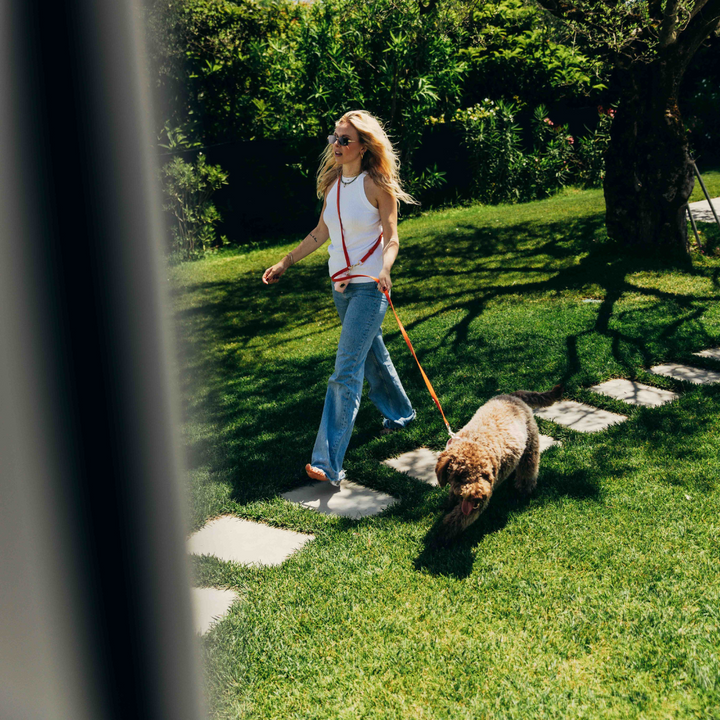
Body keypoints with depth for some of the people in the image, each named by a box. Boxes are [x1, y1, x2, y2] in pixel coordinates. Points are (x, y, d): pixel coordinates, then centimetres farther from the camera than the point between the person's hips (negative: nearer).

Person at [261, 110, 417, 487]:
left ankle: (328, 462, -15)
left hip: (369, 286, -7)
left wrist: (384, 270, -31)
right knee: (372, 354, 23)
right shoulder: (332, 183, 7)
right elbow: (320, 233, 15)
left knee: (346, 371, -13)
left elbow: (391, 238, -13)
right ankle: (400, 411, 47)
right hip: (340, 284, 7)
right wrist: (284, 263, 18)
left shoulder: (377, 185, -12)